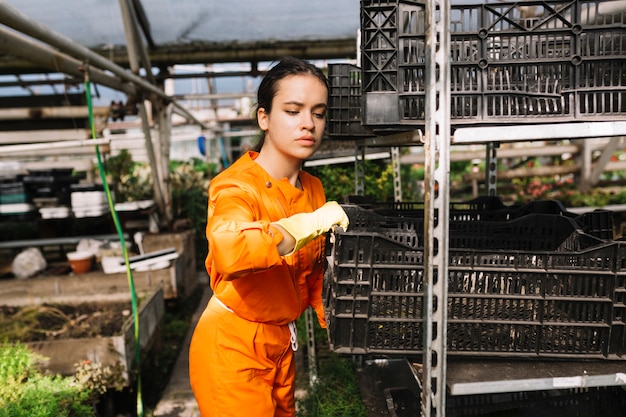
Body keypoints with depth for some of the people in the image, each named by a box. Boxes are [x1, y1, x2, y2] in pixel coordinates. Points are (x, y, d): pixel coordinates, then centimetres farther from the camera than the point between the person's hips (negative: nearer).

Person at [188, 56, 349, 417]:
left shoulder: (314, 189, 3)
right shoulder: (237, 185, -20)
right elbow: (228, 252, -42)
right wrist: (307, 225, -47)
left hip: (281, 342, 7)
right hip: (233, 346, -7)